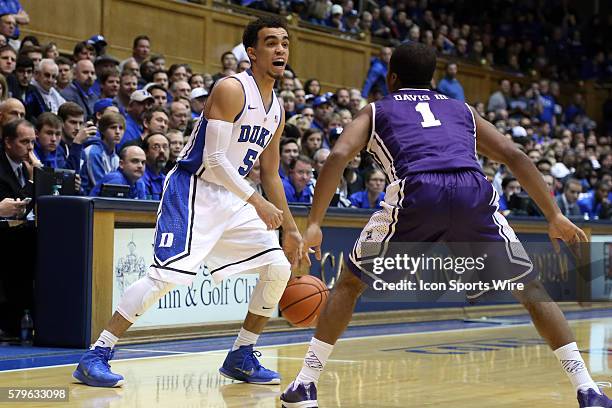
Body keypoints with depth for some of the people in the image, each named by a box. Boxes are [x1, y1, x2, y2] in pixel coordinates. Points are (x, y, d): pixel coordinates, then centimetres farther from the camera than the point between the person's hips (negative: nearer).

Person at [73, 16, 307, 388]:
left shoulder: (277, 110, 11)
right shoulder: (231, 89, -15)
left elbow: (271, 174, 19)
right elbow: (214, 160, -22)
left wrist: (290, 229, 18)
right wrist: (257, 202, -25)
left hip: (232, 197, 9)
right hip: (193, 190, -8)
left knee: (279, 267, 2)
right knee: (167, 275, -20)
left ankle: (241, 357, 13)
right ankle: (96, 356, -13)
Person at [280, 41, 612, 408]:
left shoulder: (377, 111, 29)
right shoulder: (462, 110, 35)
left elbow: (338, 156, 10)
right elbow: (515, 156, 22)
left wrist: (314, 224, 10)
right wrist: (555, 216, 22)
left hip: (416, 192, -1)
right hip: (474, 191, 2)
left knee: (350, 283, 20)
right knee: (530, 288, 19)